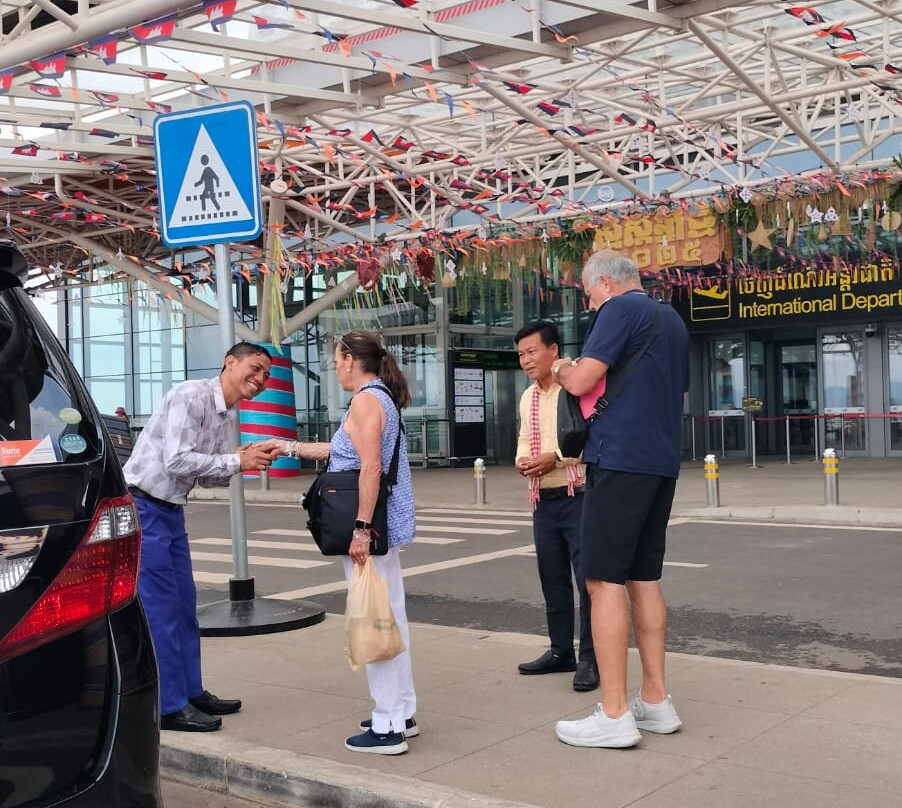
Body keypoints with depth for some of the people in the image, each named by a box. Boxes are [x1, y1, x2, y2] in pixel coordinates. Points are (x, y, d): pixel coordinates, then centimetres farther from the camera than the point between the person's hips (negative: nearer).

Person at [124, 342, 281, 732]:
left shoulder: (229, 414, 10)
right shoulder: (190, 397, -18)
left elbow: (207, 476, 10)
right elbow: (176, 462, -25)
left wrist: (244, 460, -7)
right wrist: (236, 461, -19)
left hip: (171, 509, 10)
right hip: (143, 506, -10)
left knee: (184, 603, 14)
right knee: (160, 607, -6)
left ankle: (191, 692, 24)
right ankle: (169, 707, 1)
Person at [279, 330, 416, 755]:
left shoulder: (365, 401, -13)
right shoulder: (383, 398, 17)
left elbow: (371, 467, -22)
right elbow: (345, 450, 27)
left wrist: (361, 528, -23)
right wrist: (291, 448, 33)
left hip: (371, 528, -10)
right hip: (387, 528, 10)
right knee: (391, 618, 15)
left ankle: (388, 728, 1)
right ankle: (401, 713, 25)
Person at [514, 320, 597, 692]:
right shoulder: (527, 397, 15)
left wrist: (555, 457, -21)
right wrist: (522, 460, 1)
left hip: (578, 496, -8)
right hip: (543, 500, 8)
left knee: (588, 577, -4)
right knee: (552, 578, 13)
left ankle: (590, 658, 4)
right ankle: (561, 651, 25)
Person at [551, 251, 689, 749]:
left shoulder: (621, 310, -8)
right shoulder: (672, 320, 19)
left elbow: (580, 381, -16)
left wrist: (561, 370, 6)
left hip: (619, 460, -9)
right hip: (662, 462, 9)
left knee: (605, 580, -6)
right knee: (644, 577, 13)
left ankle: (614, 716, -6)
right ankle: (656, 701, 17)